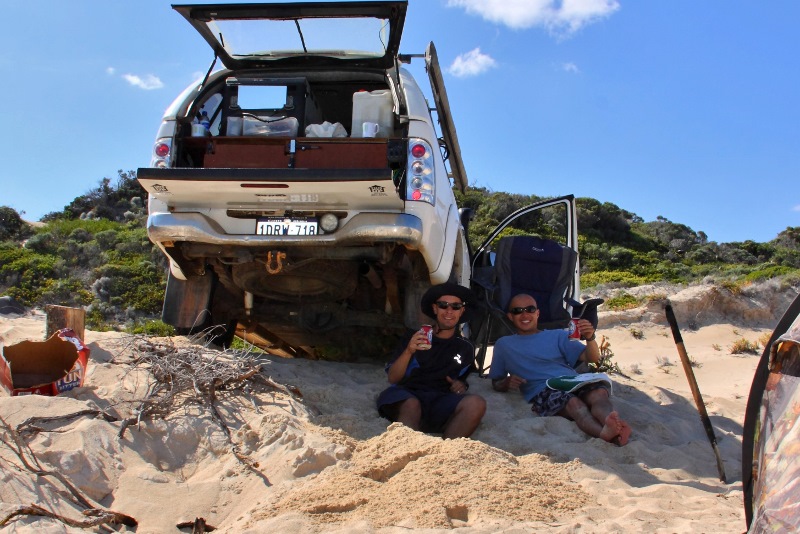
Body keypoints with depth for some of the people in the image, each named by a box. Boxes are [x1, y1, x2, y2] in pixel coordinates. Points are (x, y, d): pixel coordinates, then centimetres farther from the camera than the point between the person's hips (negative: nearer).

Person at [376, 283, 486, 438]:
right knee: (412, 405, -39)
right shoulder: (413, 338, 15)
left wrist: (462, 385, 8)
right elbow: (392, 378, 9)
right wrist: (408, 351, -9)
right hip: (408, 395, -1)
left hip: (441, 402, 2)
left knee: (476, 403, -31)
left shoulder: (465, 348, 21)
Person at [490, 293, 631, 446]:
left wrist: (590, 338, -5)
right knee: (574, 403, -37)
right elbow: (496, 383, 23)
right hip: (542, 391, -3)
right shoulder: (503, 344, 24)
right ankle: (604, 433, -65)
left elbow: (593, 358, 17)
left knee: (599, 391, -33)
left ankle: (614, 423, -63)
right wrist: (507, 382, -2)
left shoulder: (557, 335, 26)